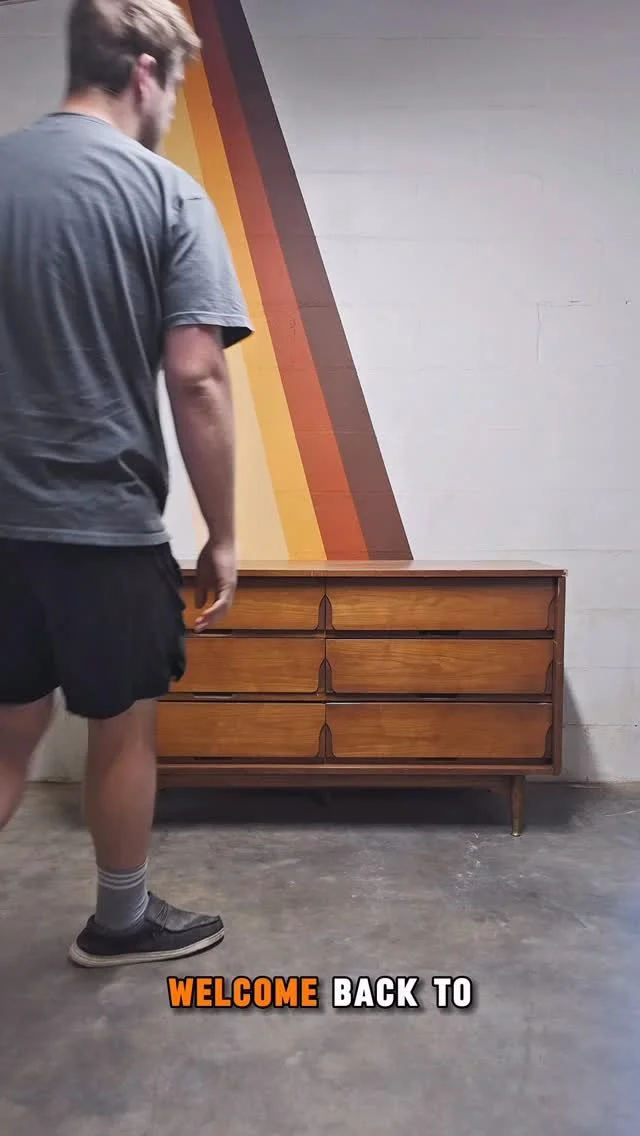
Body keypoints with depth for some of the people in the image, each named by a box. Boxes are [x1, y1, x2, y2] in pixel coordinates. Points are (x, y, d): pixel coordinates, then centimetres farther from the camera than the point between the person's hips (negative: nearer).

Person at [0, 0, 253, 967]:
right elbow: (195, 381, -15)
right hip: (109, 521, -4)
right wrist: (222, 536, -7)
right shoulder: (167, 192, -6)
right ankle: (123, 921, 34)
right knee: (124, 732, 14)